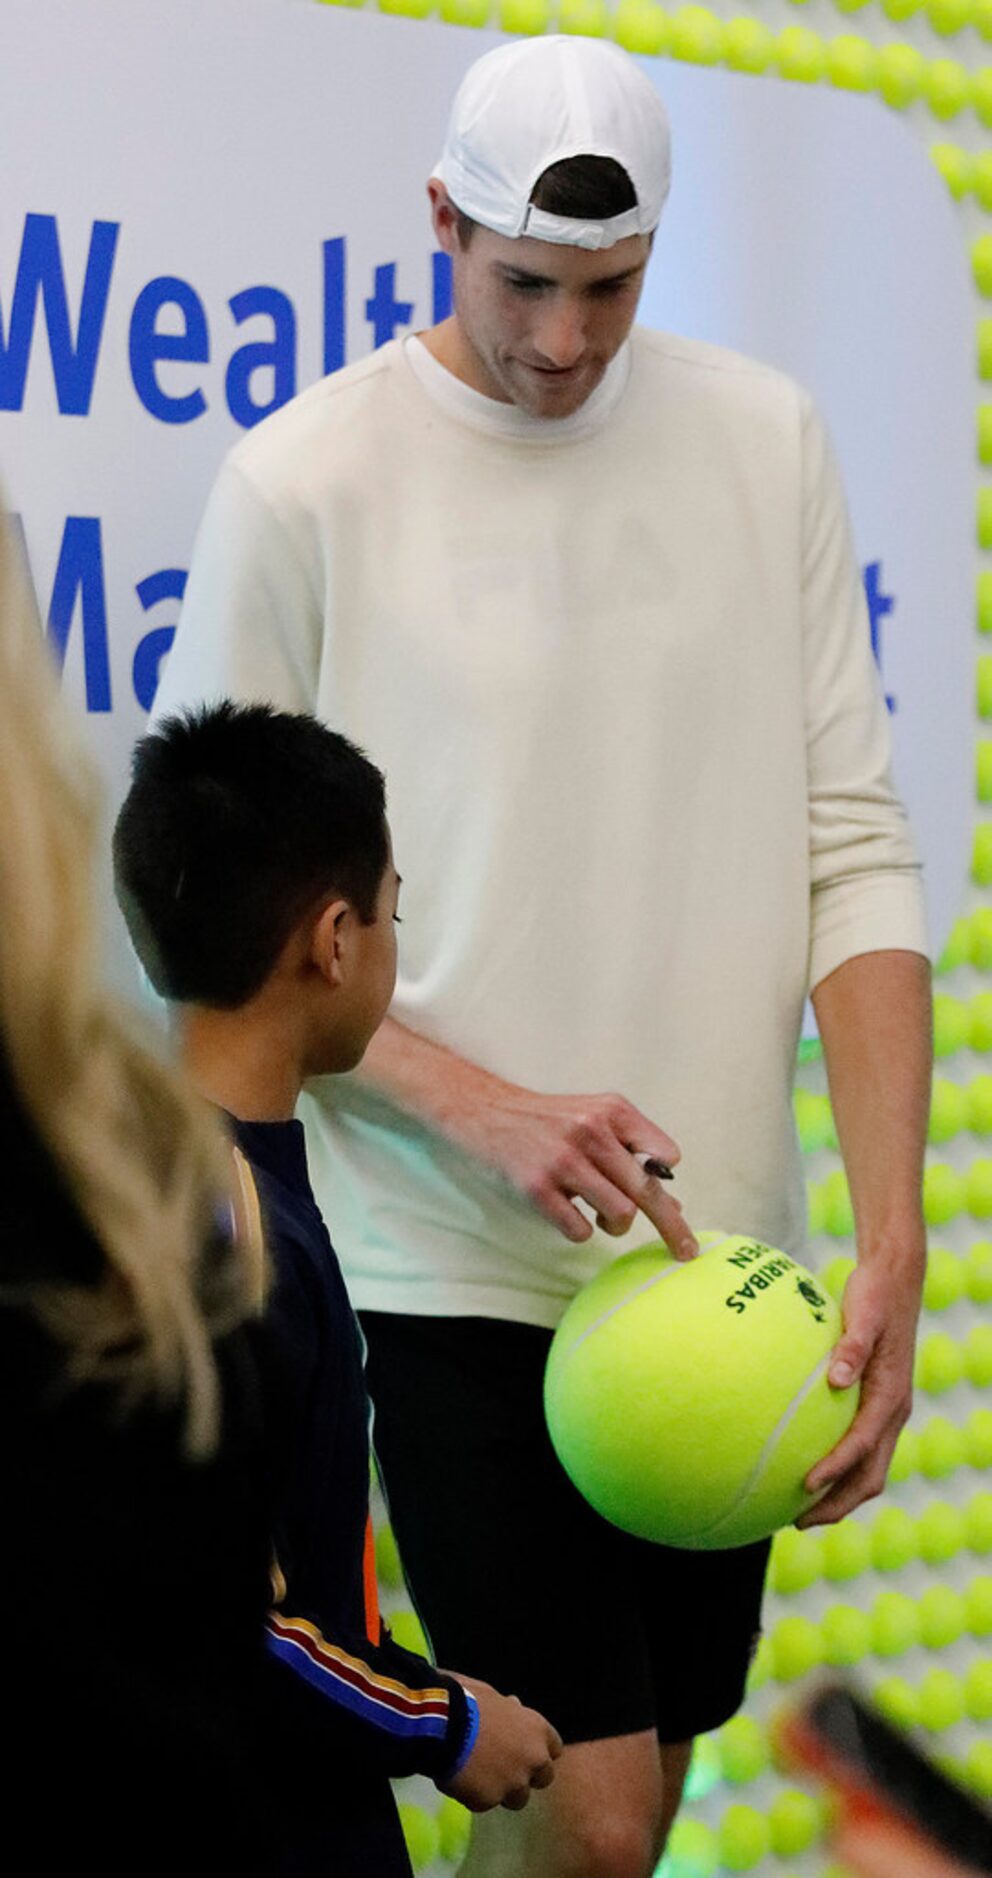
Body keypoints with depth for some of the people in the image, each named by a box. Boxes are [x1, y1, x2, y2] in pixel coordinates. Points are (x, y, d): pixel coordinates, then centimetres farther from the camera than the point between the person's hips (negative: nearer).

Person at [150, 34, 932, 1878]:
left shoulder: (762, 438, 4)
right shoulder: (305, 483, -6)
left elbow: (855, 845, 2)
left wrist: (892, 1241, -8)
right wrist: (485, 1112, -17)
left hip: (721, 1253, 4)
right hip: (461, 1264, -4)